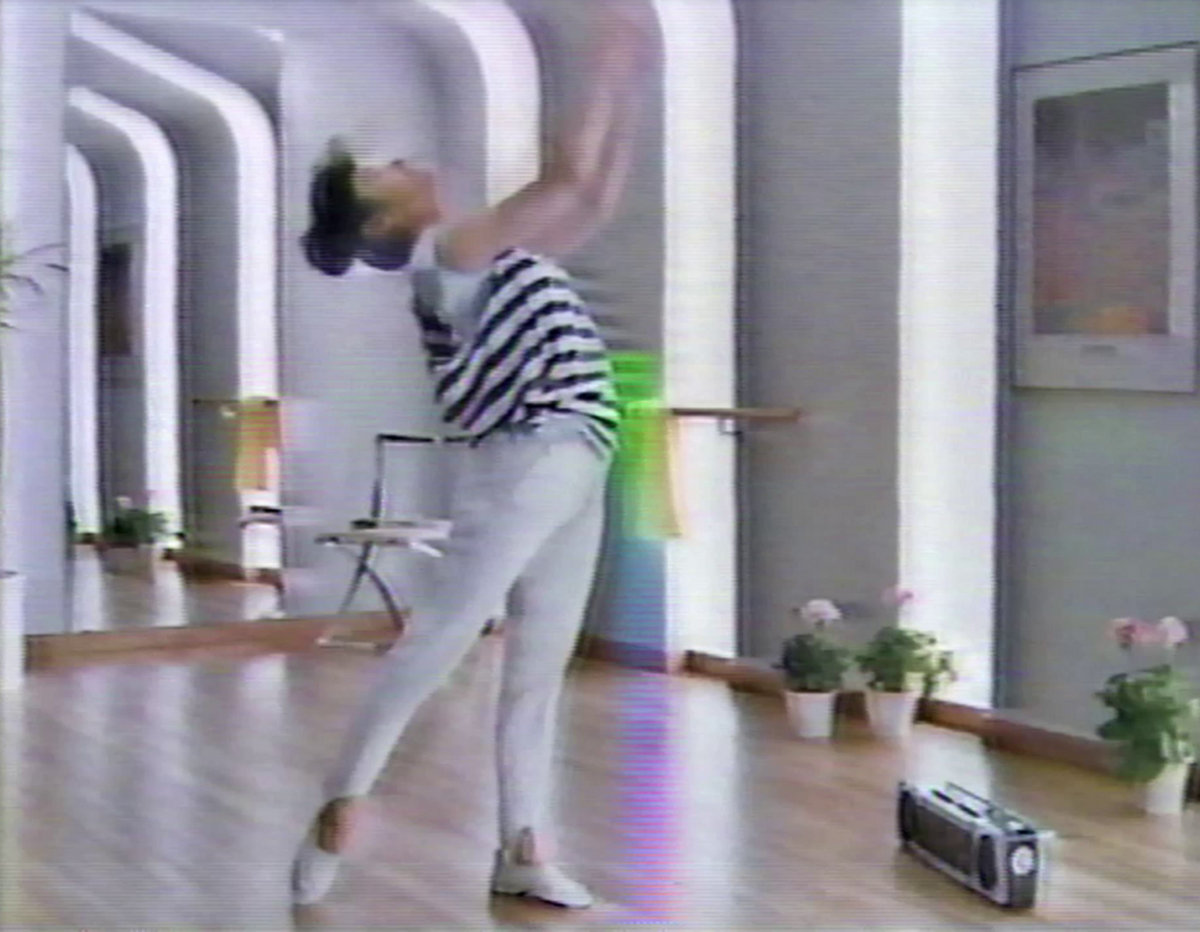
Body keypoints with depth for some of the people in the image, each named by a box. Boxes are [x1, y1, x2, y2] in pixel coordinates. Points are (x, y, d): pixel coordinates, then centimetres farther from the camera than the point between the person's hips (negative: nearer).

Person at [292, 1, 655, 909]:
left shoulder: (490, 253, 19)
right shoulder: (443, 257, -8)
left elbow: (596, 198, 23)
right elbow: (566, 176, -16)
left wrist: (632, 86, 18)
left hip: (572, 474, 9)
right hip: (524, 469, -8)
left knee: (540, 664, 7)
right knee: (441, 638, -7)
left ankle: (524, 849, 10)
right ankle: (341, 808, 1)